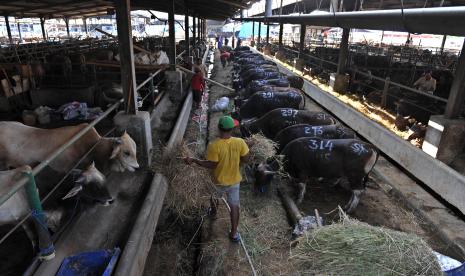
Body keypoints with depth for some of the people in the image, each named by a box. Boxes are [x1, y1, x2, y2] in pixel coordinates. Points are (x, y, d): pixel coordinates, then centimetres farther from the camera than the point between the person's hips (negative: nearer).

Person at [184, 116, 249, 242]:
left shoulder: (214, 145, -28)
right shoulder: (240, 142, -19)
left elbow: (212, 165, -21)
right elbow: (246, 159, -9)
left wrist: (194, 160, -16)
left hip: (219, 181, -1)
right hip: (234, 180, 1)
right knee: (234, 206, 14)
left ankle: (214, 212, 59)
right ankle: (234, 233, 23)